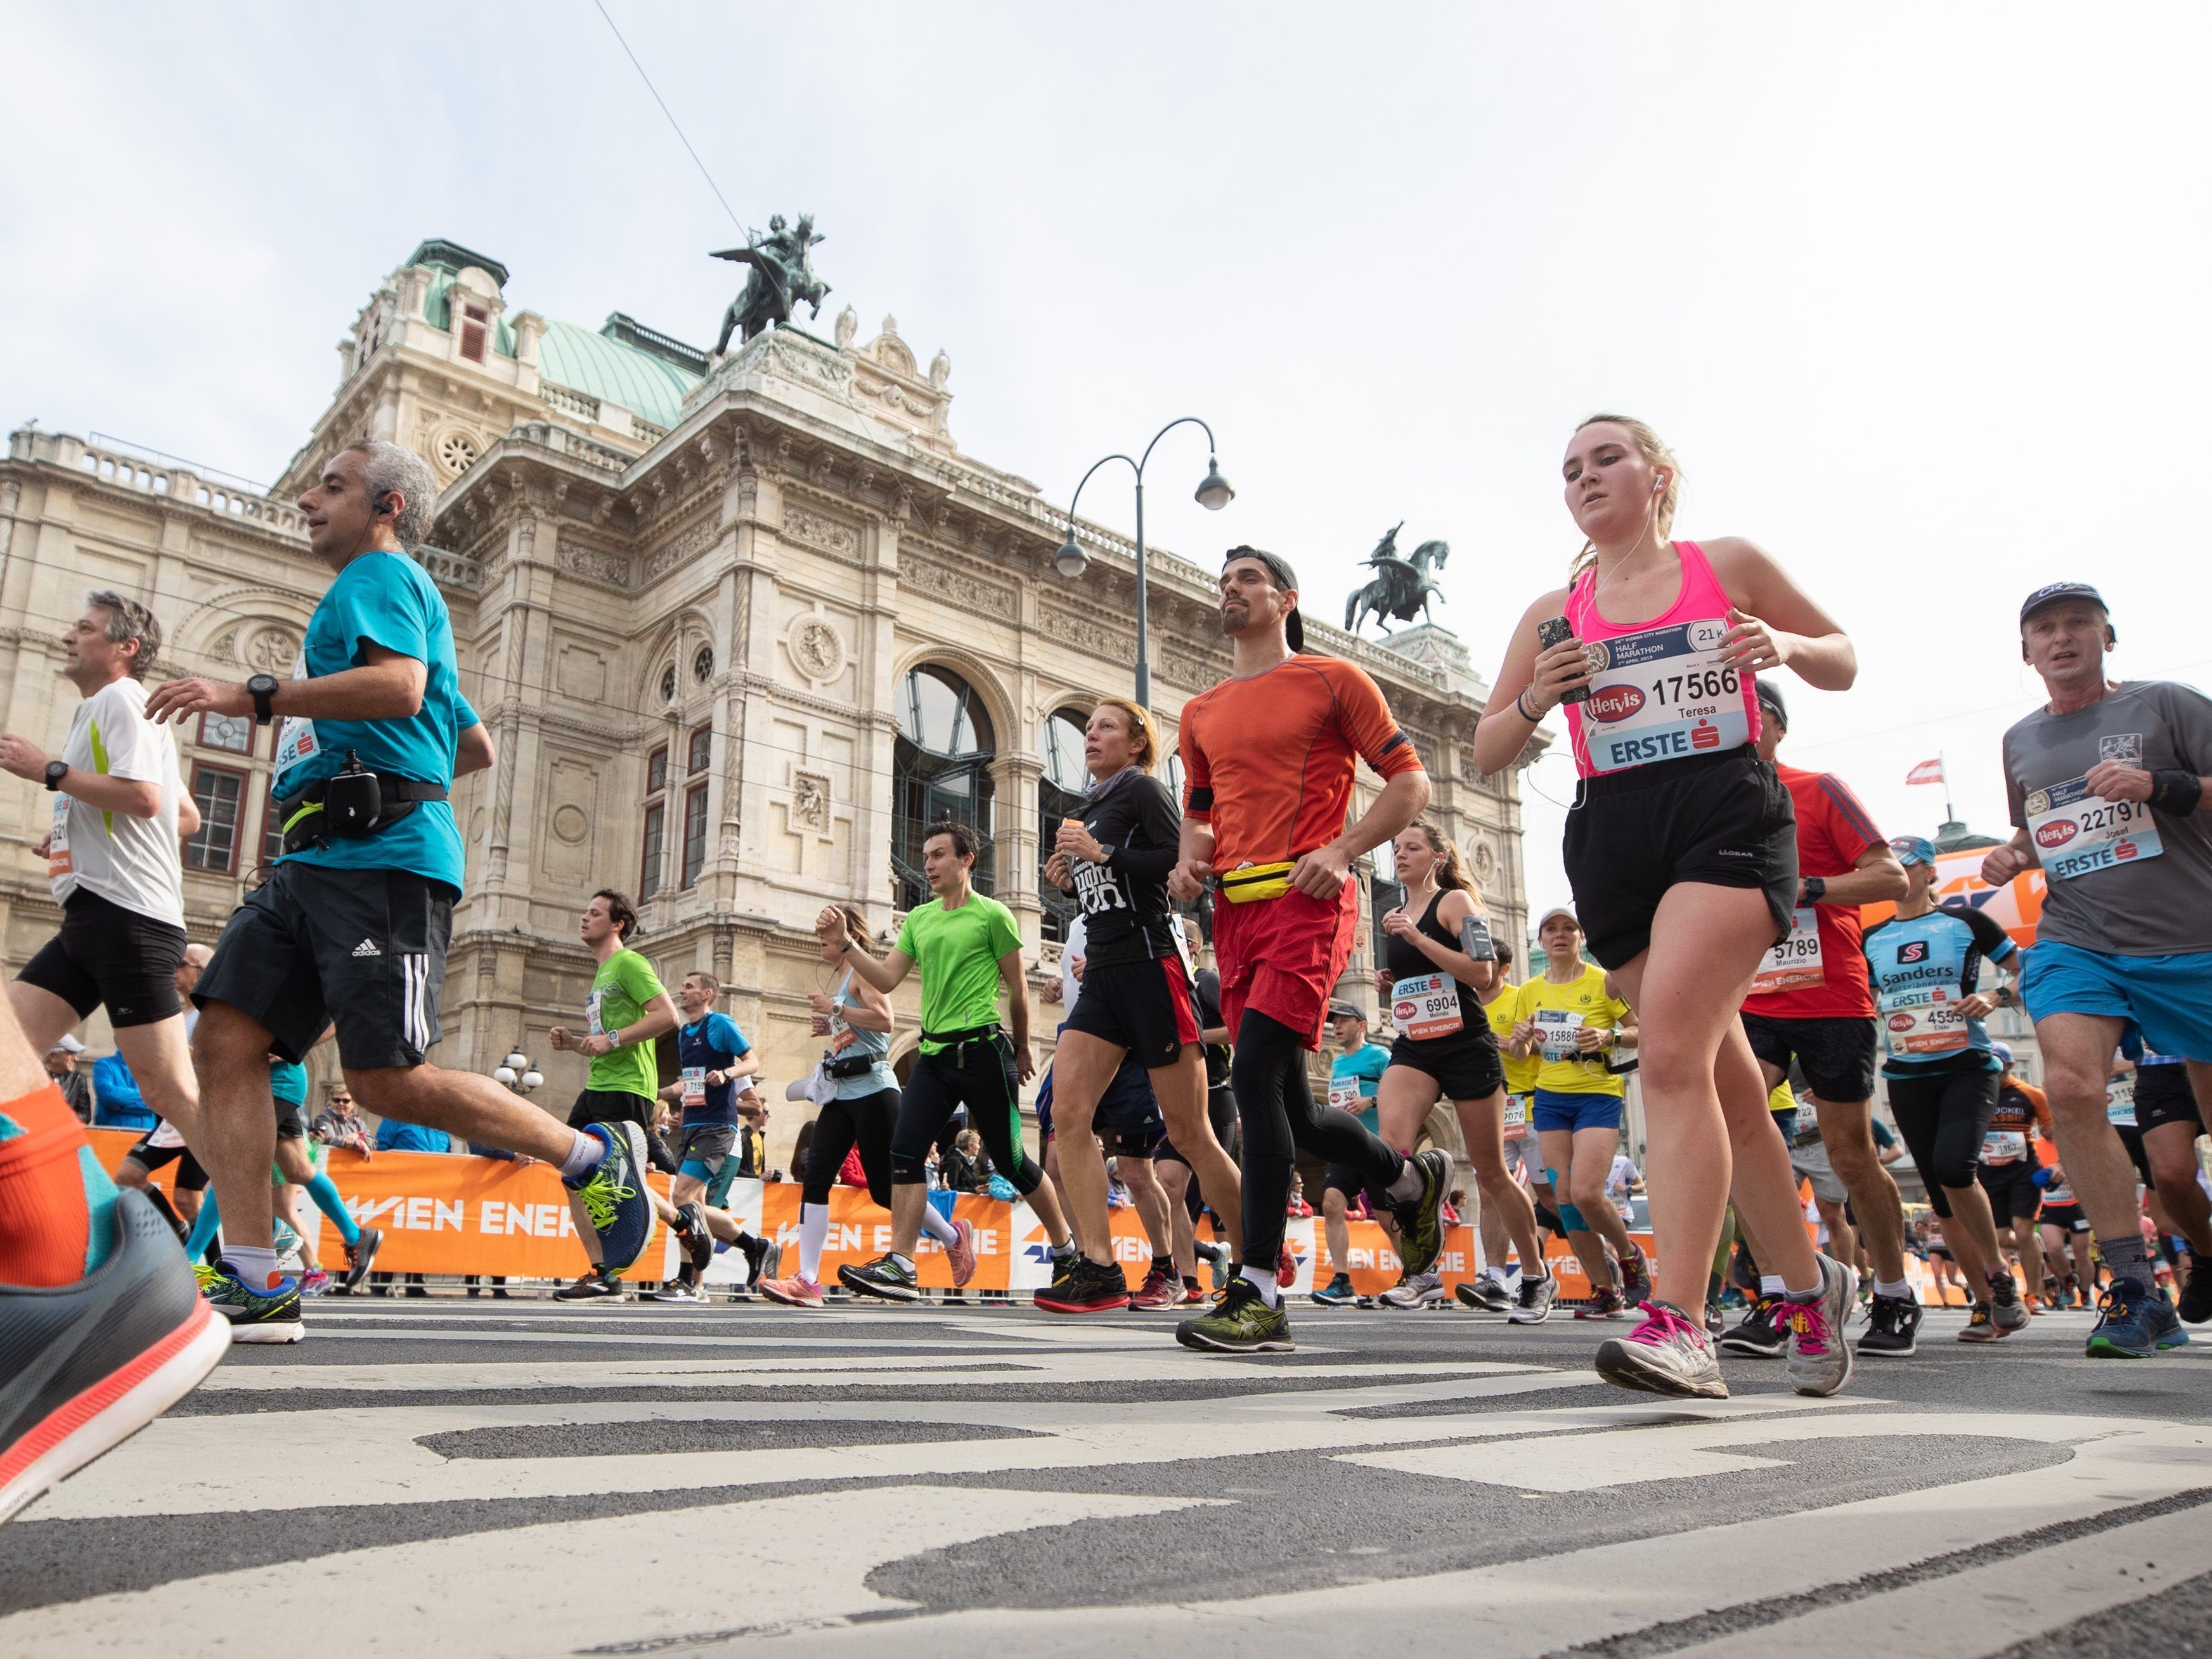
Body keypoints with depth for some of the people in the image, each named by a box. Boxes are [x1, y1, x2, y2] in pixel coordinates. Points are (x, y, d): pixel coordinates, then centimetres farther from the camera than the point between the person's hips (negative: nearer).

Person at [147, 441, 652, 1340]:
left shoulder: (381, 573, 3)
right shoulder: (384, 595, 32)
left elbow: (402, 689, -20)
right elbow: (477, 745, 36)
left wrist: (254, 695, -18)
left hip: (380, 859, -10)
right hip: (314, 862, 10)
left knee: (389, 1079, -14)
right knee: (224, 1041, -4)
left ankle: (595, 1157, 2)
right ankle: (255, 1284, -5)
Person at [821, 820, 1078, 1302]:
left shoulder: (992, 915, -4)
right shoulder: (918, 918, 14)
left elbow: (1018, 988, 3)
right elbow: (887, 979, 7)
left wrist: (1022, 1047, 11)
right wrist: (845, 946, -6)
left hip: (983, 1049, -6)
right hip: (934, 1051, 6)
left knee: (1009, 1159, 3)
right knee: (905, 1149, -9)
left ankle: (1067, 1249, 22)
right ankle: (901, 1266, -7)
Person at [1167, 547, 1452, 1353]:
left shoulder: (1332, 679, 4)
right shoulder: (1202, 712, 20)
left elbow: (1409, 780, 2)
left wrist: (1343, 850, -12)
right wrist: (1190, 863, 4)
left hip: (1306, 899, -6)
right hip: (1235, 908, 7)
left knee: (1255, 1073, -20)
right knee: (1290, 1109, 8)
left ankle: (1258, 1294, -14)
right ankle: (1414, 1179, 36)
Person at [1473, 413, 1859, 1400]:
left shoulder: (1728, 567, 9)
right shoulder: (1553, 616, 15)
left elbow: (1843, 664, 17)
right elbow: (1487, 754, 16)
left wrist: (1785, 645, -5)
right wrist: (1536, 698, -5)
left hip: (1727, 815, -4)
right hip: (1612, 837, 4)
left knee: (1672, 1051, -23)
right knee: (1722, 1076, 8)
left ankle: (1679, 1324, -23)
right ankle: (1810, 1283, 27)